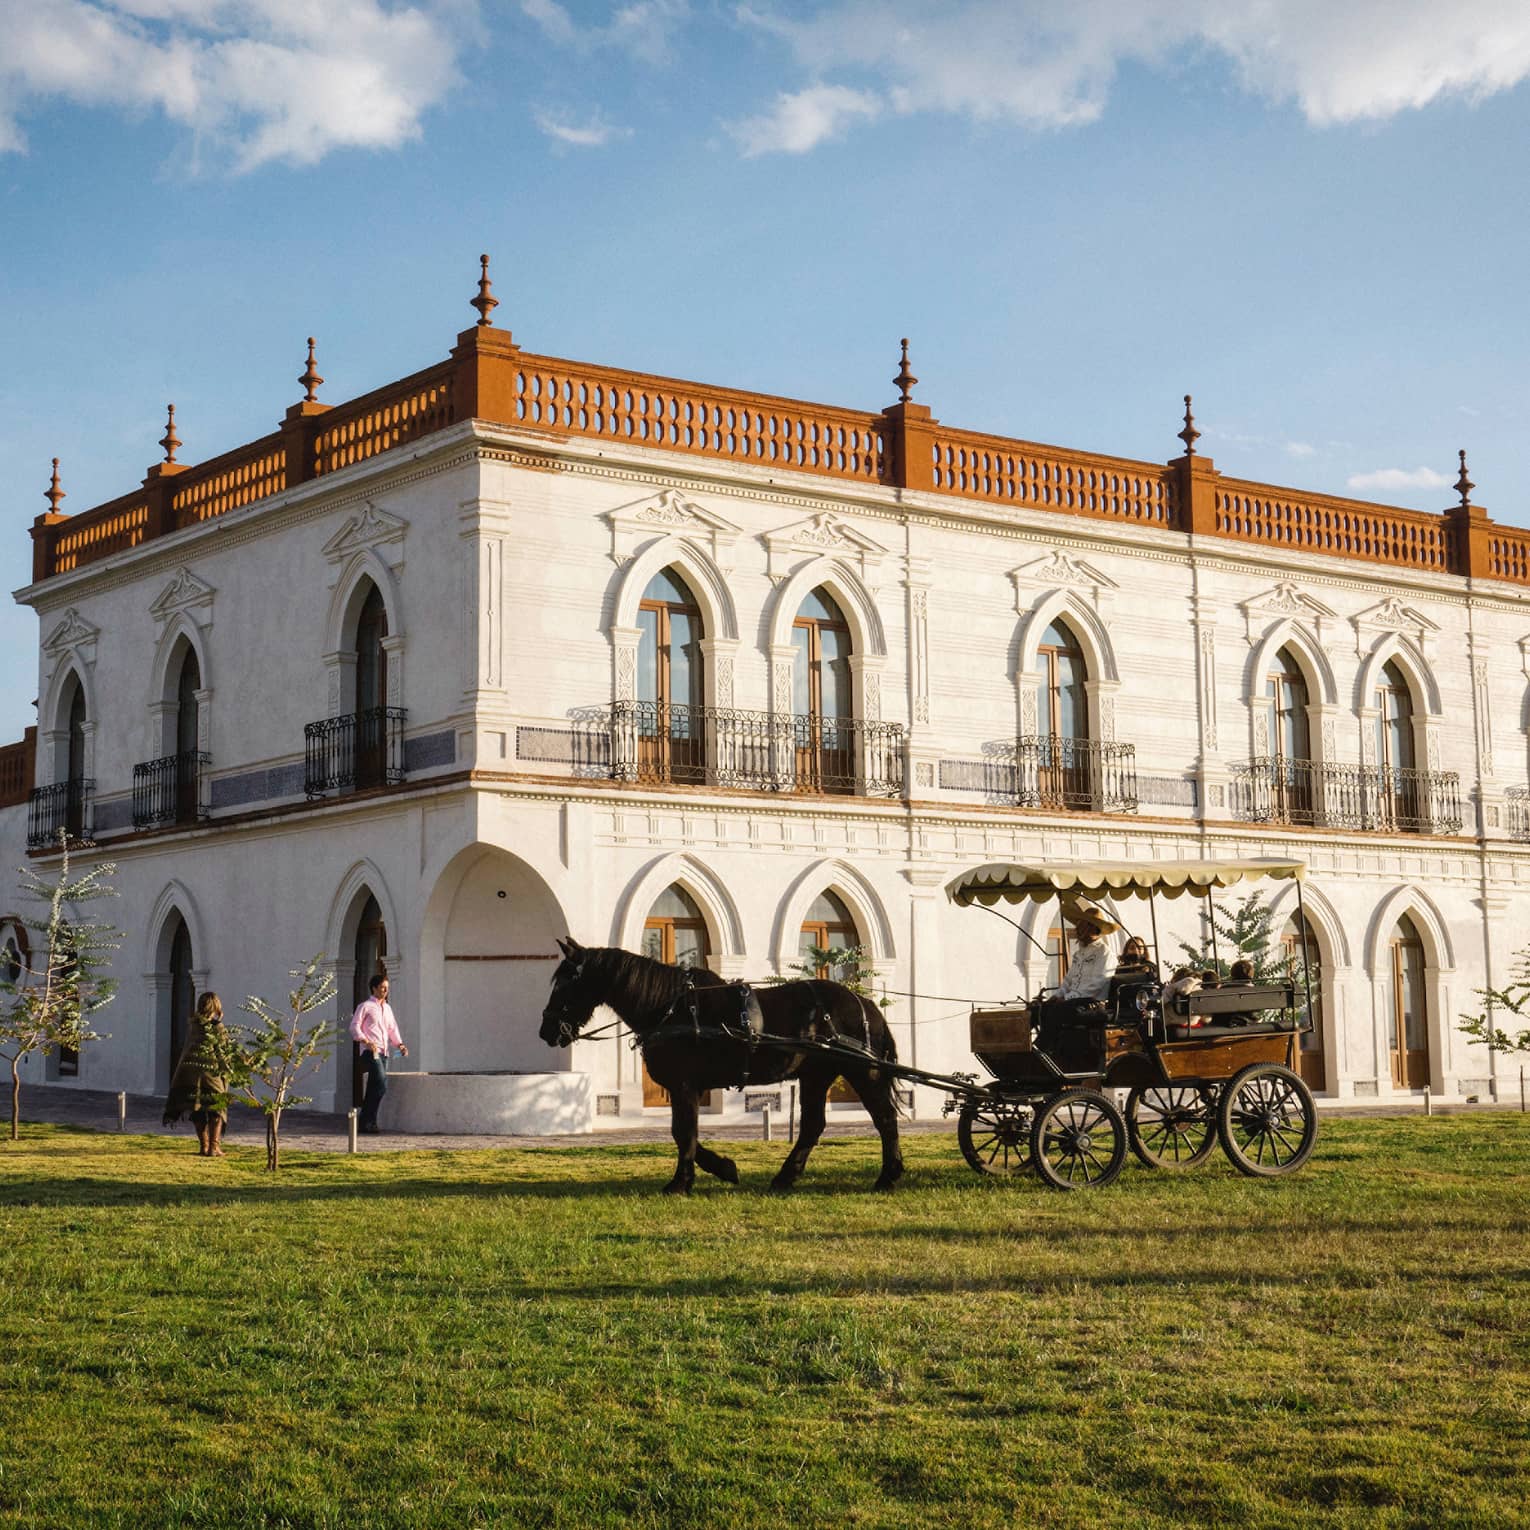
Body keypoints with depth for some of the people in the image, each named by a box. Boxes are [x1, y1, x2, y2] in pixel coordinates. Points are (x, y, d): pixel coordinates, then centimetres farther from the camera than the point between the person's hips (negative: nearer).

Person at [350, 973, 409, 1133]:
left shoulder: (387, 1008, 22)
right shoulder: (365, 1006, 0)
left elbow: (392, 1029, 24)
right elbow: (354, 1026, -5)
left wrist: (400, 1044, 7)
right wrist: (366, 1042, -19)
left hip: (384, 1052, 7)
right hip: (370, 1052, -7)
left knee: (373, 1090, 6)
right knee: (382, 1085, -19)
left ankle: (365, 1123, 10)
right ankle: (368, 1121, -13)